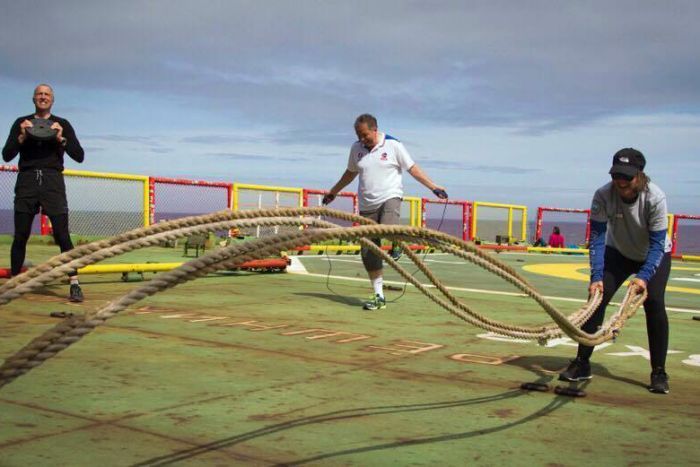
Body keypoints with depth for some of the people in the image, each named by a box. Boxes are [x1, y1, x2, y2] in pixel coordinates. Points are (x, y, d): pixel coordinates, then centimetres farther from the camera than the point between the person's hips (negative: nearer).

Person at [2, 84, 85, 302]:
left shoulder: (62, 124, 13)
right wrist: (22, 137, -8)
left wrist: (61, 139, -9)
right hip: (27, 180, 1)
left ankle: (74, 284, -10)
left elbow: (79, 156, 5)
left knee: (62, 235, -9)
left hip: (52, 180, -1)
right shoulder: (21, 123, 14)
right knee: (20, 236, 1)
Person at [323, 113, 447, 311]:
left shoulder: (393, 145, -4)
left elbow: (413, 169, 0)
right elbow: (350, 173, 23)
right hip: (367, 204, 4)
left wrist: (434, 187, -6)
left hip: (390, 198, -4)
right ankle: (378, 296, 10)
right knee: (369, 251, 0)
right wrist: (333, 192, 30)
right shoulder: (356, 148, 6)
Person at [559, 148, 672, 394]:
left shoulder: (655, 197, -32)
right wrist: (597, 277, -35)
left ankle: (659, 372, -7)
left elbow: (657, 243, -28)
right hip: (619, 252, 2)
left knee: (654, 303, -19)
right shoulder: (603, 195, -28)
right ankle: (582, 363, 1)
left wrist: (644, 276, -40)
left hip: (655, 254, -2)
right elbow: (597, 237, -26)